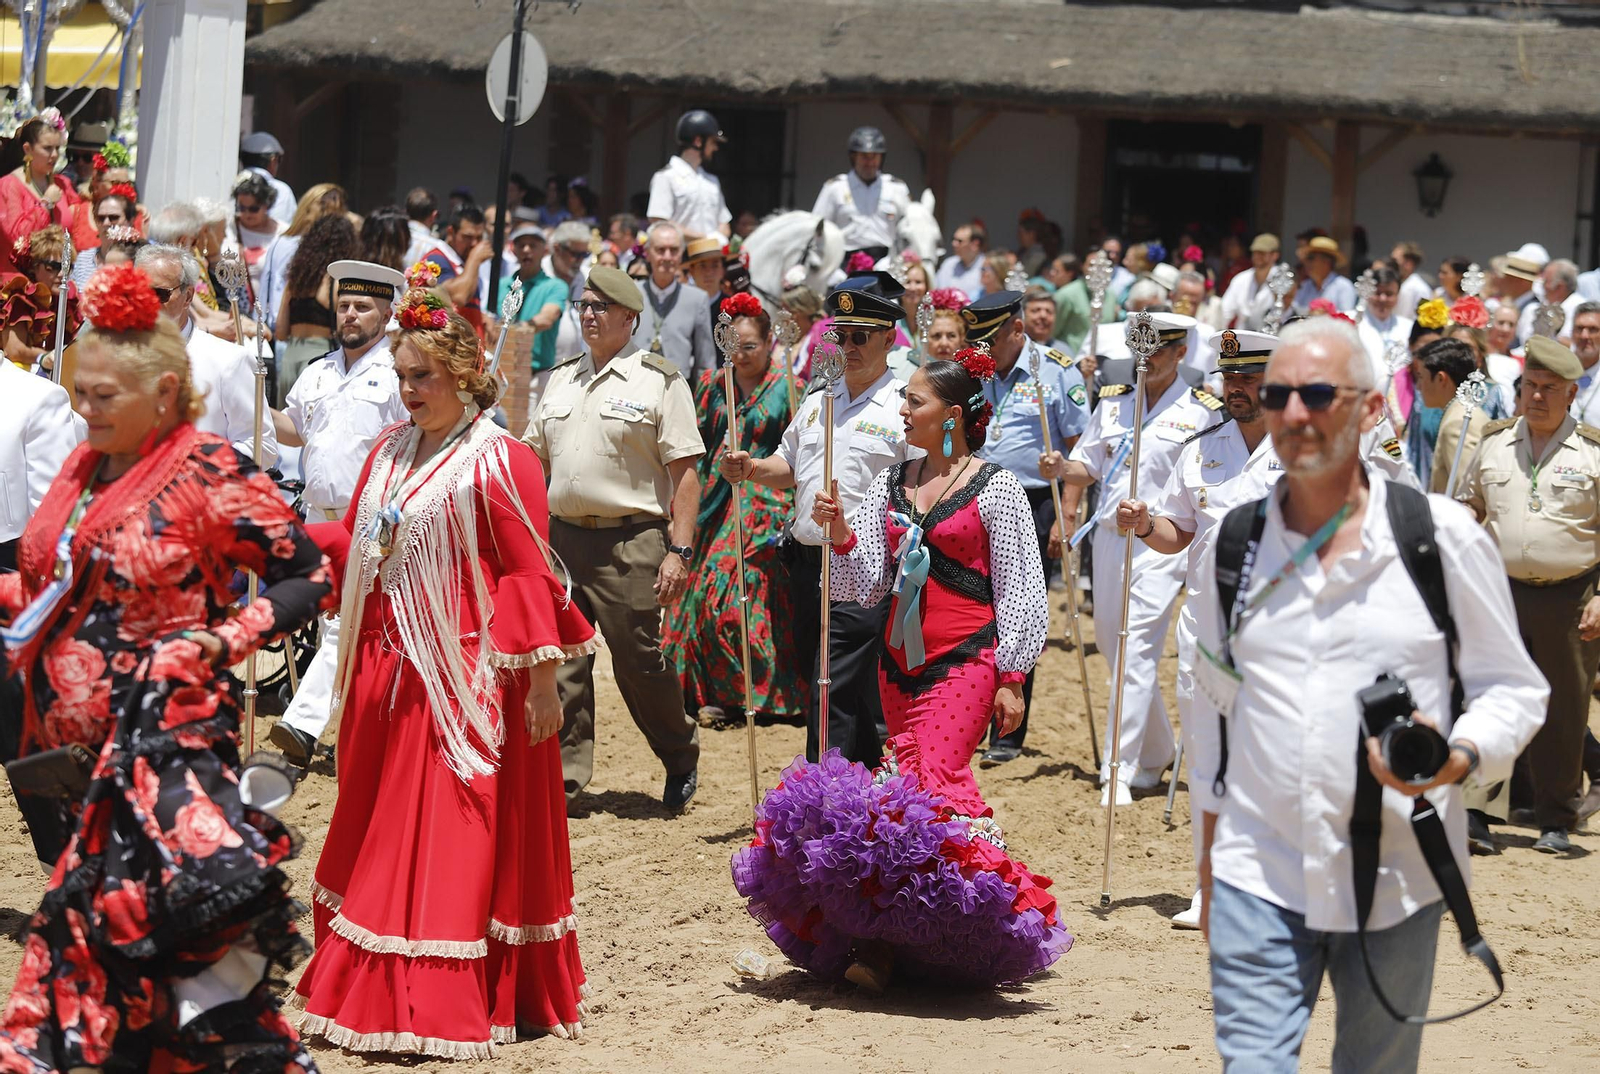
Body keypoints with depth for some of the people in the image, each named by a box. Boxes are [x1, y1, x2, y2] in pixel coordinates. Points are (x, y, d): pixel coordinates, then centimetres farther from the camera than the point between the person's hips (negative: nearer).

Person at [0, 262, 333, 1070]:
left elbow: (311, 578, -8)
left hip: (162, 738, -6)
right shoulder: (83, 467, 11)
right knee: (94, 910, 11)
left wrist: (223, 641, -18)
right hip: (70, 740, 7)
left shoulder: (210, 473, -10)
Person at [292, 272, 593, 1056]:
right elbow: (355, 545, 17)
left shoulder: (498, 462, -10)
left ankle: (454, 1004, 2)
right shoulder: (389, 453, 13)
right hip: (388, 671, 8)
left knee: (459, 839, -4)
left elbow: (530, 578, -12)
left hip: (463, 677, -8)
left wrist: (542, 678, -16)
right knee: (380, 835, 13)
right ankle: (377, 987, 24)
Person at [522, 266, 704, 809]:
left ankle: (681, 758, 24)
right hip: (560, 536, 5)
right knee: (560, 662, 2)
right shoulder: (561, 379, 16)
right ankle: (562, 778, 9)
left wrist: (679, 551, -14)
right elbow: (531, 454, 24)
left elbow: (684, 473, -6)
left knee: (640, 661, 1)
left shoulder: (660, 381, -2)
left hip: (630, 541, -5)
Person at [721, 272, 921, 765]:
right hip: (806, 566, 7)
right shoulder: (818, 401, 16)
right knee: (856, 695, 15)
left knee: (833, 695, -12)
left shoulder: (906, 408, -6)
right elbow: (788, 466, 27)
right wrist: (752, 468, 6)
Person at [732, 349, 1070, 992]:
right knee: (918, 782, 6)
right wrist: (840, 535, -9)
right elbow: (868, 588, 9)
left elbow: (1020, 591, -2)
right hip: (899, 661, 6)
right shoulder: (890, 486, 11)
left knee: (932, 784, -15)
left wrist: (1011, 678, -5)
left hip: (966, 661, -6)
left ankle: (886, 942, -12)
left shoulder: (995, 490, -4)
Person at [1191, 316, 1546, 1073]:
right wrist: (1208, 859, 15)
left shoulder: (1442, 537, -2)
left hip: (1398, 874, -1)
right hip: (1259, 875, 1)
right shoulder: (1232, 543, 6)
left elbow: (1513, 688, 2)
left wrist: (1458, 758, -19)